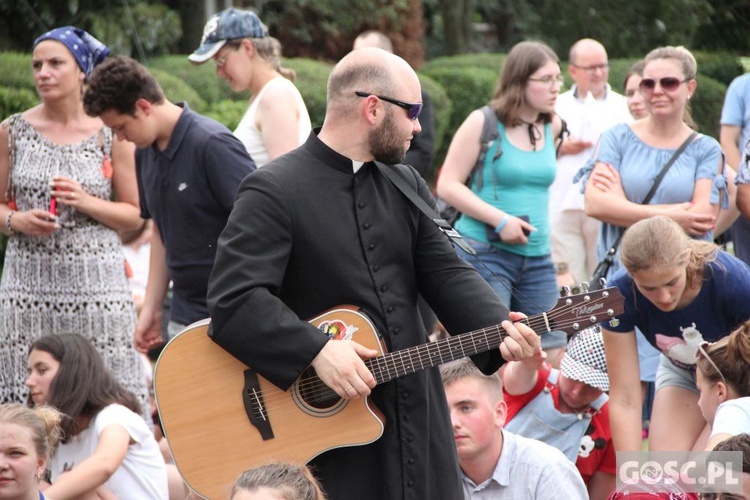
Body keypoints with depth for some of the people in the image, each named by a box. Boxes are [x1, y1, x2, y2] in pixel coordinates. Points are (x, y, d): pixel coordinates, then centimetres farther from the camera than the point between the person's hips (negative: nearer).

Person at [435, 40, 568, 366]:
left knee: (552, 355, 3)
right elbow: (448, 186, -9)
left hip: (537, 258, 6)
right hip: (485, 253, -6)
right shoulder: (484, 124, -6)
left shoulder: (552, 126, 9)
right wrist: (500, 220, -17)